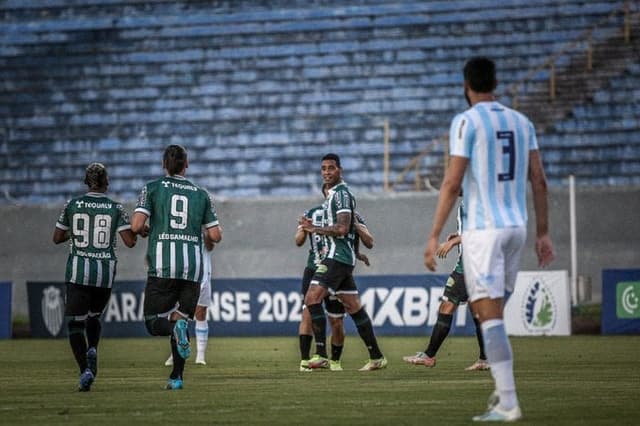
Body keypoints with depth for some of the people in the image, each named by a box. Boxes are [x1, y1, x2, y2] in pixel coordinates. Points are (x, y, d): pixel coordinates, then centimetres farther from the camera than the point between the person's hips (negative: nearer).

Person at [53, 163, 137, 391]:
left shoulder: (72, 205, 0)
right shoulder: (116, 208, -2)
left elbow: (57, 238, 7)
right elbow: (130, 241, -8)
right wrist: (135, 230, 13)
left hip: (78, 271, -1)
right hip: (105, 272, 1)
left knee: (75, 323, 1)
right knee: (94, 316, 25)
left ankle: (85, 370, -18)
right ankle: (92, 349, -3)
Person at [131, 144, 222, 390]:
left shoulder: (152, 189, 3)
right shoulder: (201, 195, 10)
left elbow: (136, 226, -7)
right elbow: (216, 235, 8)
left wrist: (143, 228, 16)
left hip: (162, 267, -2)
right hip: (192, 268, 2)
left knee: (154, 322, 6)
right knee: (180, 317, 13)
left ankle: (176, 328, -29)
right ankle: (177, 376, 0)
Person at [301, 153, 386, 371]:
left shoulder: (341, 193, -11)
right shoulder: (333, 195, 20)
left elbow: (342, 228, -20)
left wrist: (316, 229, -14)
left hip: (337, 256, -10)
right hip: (344, 257, 10)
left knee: (312, 298, -14)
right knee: (354, 307, 10)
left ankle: (320, 355, -19)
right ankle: (376, 357, 11)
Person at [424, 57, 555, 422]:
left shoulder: (467, 122, -7)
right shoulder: (521, 122, 11)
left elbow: (453, 182, -12)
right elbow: (539, 181, 10)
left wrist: (434, 236, -10)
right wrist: (543, 233, 15)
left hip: (483, 229, -6)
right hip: (516, 227, 6)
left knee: (489, 314, -8)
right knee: (492, 310, 19)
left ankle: (508, 403, -14)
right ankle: (503, 389, 13)